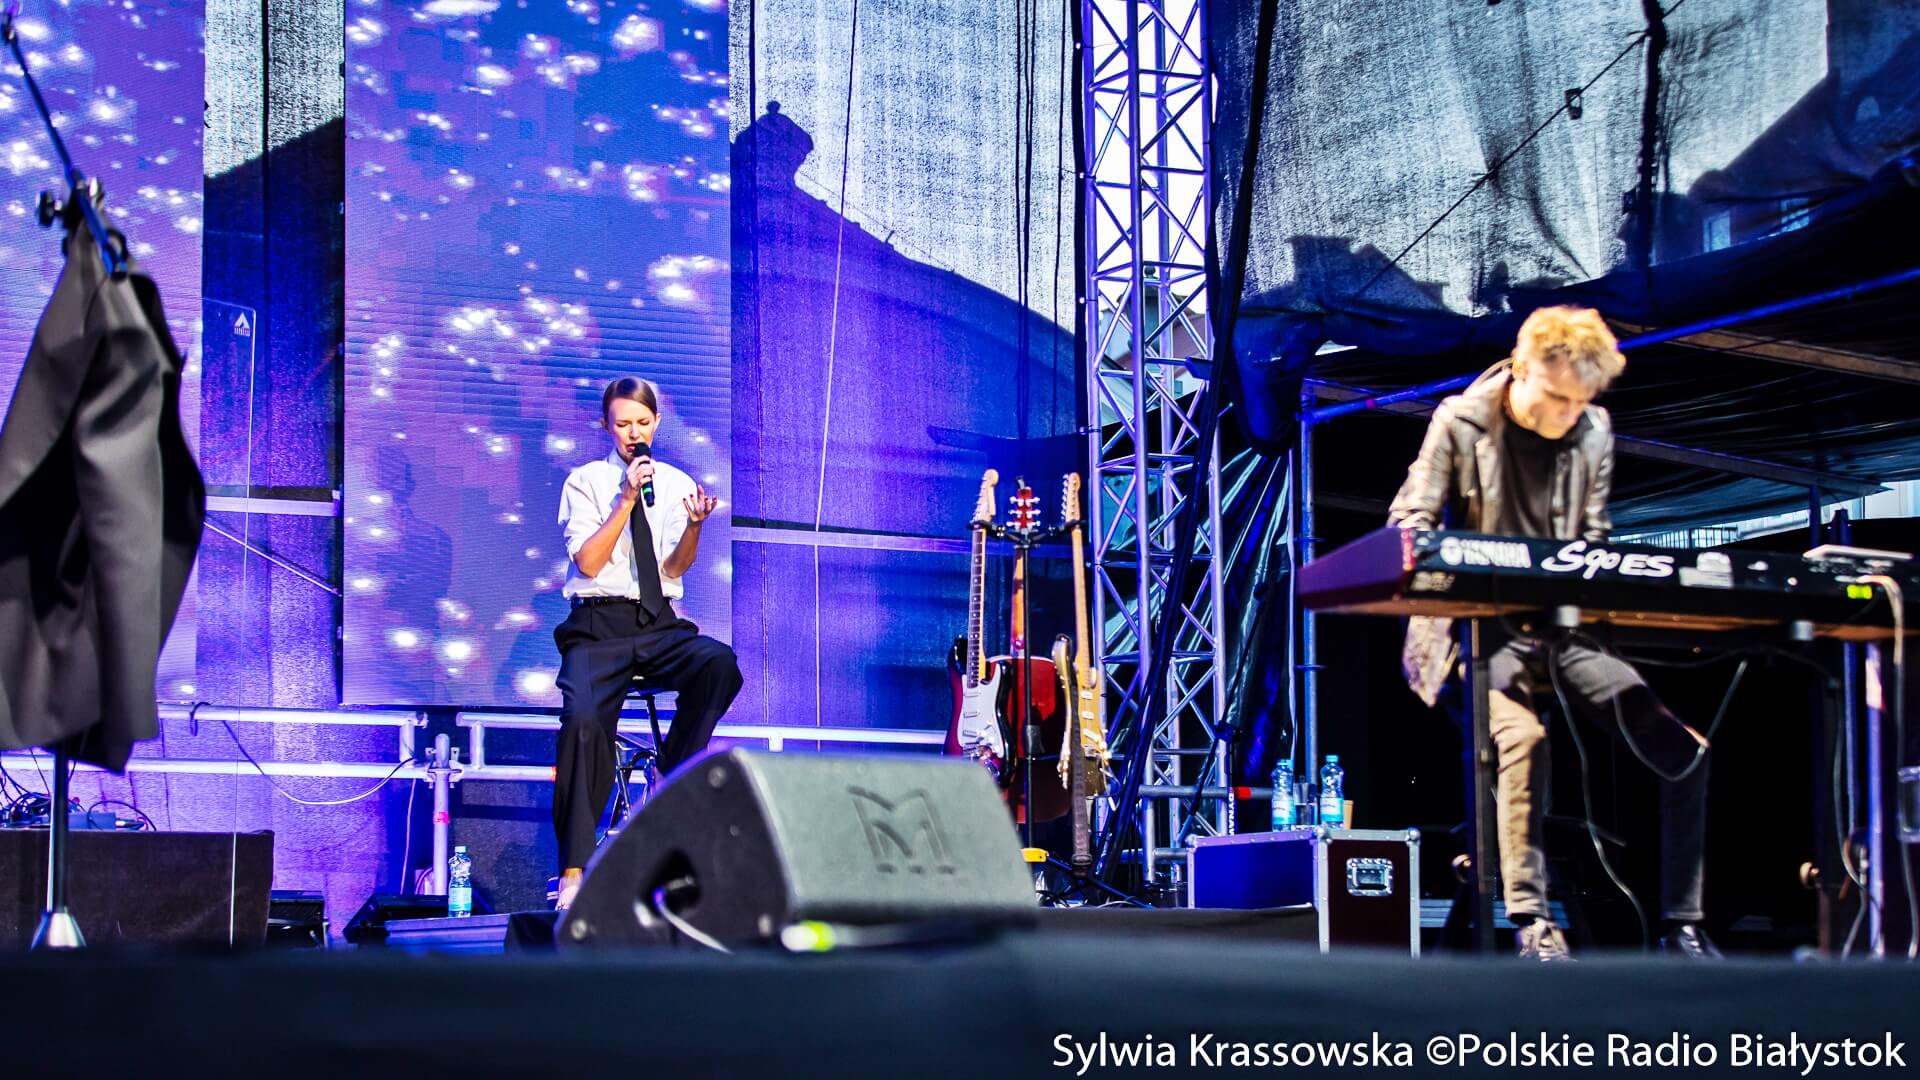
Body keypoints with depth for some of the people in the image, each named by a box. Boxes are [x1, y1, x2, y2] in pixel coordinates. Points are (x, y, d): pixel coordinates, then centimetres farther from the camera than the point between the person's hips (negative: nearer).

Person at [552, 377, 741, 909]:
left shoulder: (676, 484, 13)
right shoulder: (586, 481, 6)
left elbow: (674, 569, 5)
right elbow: (588, 563, -6)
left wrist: (694, 524, -14)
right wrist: (627, 500, -12)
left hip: (659, 625, 2)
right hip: (599, 625, -2)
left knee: (720, 662, -32)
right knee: (583, 720, -30)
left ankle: (671, 775, -12)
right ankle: (573, 872, -24)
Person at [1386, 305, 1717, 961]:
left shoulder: (1593, 432, 9)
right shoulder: (1462, 422, -3)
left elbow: (1594, 538, 12)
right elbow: (1409, 522, -4)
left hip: (1568, 628, 5)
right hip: (1484, 628, -5)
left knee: (1684, 751, -7)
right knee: (1522, 735, -35)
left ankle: (1682, 926, 2)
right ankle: (1531, 923, -30)